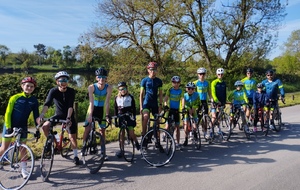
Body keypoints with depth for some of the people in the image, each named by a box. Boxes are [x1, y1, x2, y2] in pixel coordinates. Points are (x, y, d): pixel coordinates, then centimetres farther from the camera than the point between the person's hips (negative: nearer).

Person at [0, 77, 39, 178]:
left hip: (23, 126, 2)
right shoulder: (15, 97, -12)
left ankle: (23, 169, 13)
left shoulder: (34, 100, -4)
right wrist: (8, 127, -14)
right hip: (10, 125, -2)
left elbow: (36, 115, -1)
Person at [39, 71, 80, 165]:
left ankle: (76, 156, 16)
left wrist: (68, 117, -39)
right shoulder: (53, 91, -16)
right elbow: (47, 104, -28)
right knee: (45, 126, -21)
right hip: (58, 115, 2)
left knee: (72, 136, -1)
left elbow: (70, 106, -25)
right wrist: (41, 115, -44)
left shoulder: (71, 91, -17)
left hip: (69, 116, -1)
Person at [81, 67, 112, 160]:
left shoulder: (108, 88, -24)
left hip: (102, 109, 0)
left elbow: (107, 103, -26)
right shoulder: (92, 87, -25)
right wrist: (90, 115, -38)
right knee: (87, 128, -9)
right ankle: (84, 146, 16)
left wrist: (107, 115, -32)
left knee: (102, 130, 5)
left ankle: (103, 151, 18)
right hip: (93, 108, 0)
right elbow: (91, 102, -30)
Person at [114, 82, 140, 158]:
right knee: (122, 133, 3)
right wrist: (115, 120, 5)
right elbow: (115, 110, 9)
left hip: (129, 117, -2)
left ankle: (136, 142, 21)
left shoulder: (130, 97, 0)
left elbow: (134, 108, 1)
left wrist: (134, 118, -7)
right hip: (121, 117, 2)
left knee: (131, 133, -9)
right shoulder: (117, 98, 6)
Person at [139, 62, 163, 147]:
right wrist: (140, 106, -7)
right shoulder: (144, 80, 0)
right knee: (145, 117, -29)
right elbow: (141, 94, 0)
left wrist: (160, 104, 2)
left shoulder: (159, 81, 6)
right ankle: (143, 136, -16)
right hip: (146, 103, -3)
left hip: (155, 104, 3)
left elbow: (160, 93, 10)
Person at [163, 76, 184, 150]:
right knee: (167, 126, -8)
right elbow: (165, 98, -9)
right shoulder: (170, 90, 2)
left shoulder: (180, 91, 2)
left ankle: (178, 143, 13)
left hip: (176, 110, 1)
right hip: (169, 109, -1)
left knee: (177, 127, 5)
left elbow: (182, 99, -11)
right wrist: (165, 104, -29)